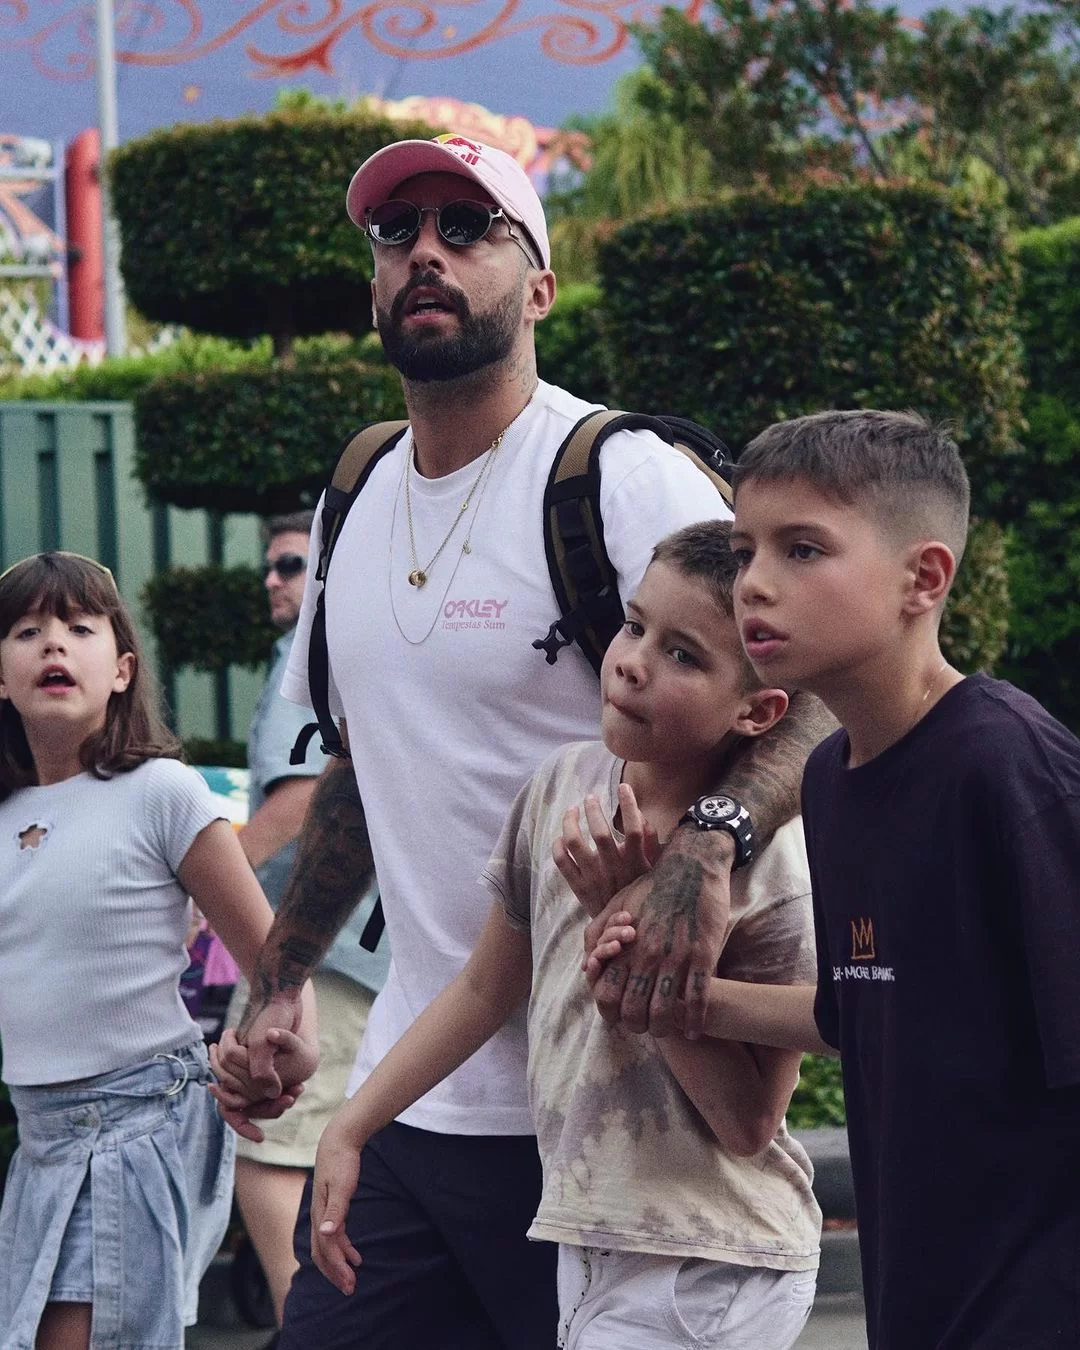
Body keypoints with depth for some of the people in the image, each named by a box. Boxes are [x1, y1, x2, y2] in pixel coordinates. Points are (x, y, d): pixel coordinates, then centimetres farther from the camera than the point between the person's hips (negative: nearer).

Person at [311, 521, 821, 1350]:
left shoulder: (770, 861, -17)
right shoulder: (568, 783, 1)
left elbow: (750, 1120, -16)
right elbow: (487, 988, 14)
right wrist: (350, 1129, 14)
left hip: (708, 1278, -7)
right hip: (587, 1242, 7)